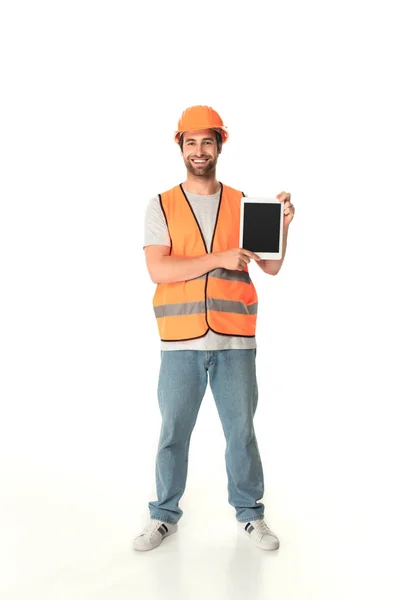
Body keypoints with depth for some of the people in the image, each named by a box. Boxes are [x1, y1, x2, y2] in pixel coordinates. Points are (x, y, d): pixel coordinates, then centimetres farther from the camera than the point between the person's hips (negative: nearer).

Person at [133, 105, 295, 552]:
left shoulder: (242, 204, 9)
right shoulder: (161, 206, 4)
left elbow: (271, 267, 8)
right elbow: (158, 270, -9)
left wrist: (283, 225, -9)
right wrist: (219, 258, -16)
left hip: (235, 341, 1)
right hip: (181, 342, -1)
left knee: (241, 430, 9)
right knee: (173, 431, 8)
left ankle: (250, 514, 25)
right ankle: (165, 515, 25)